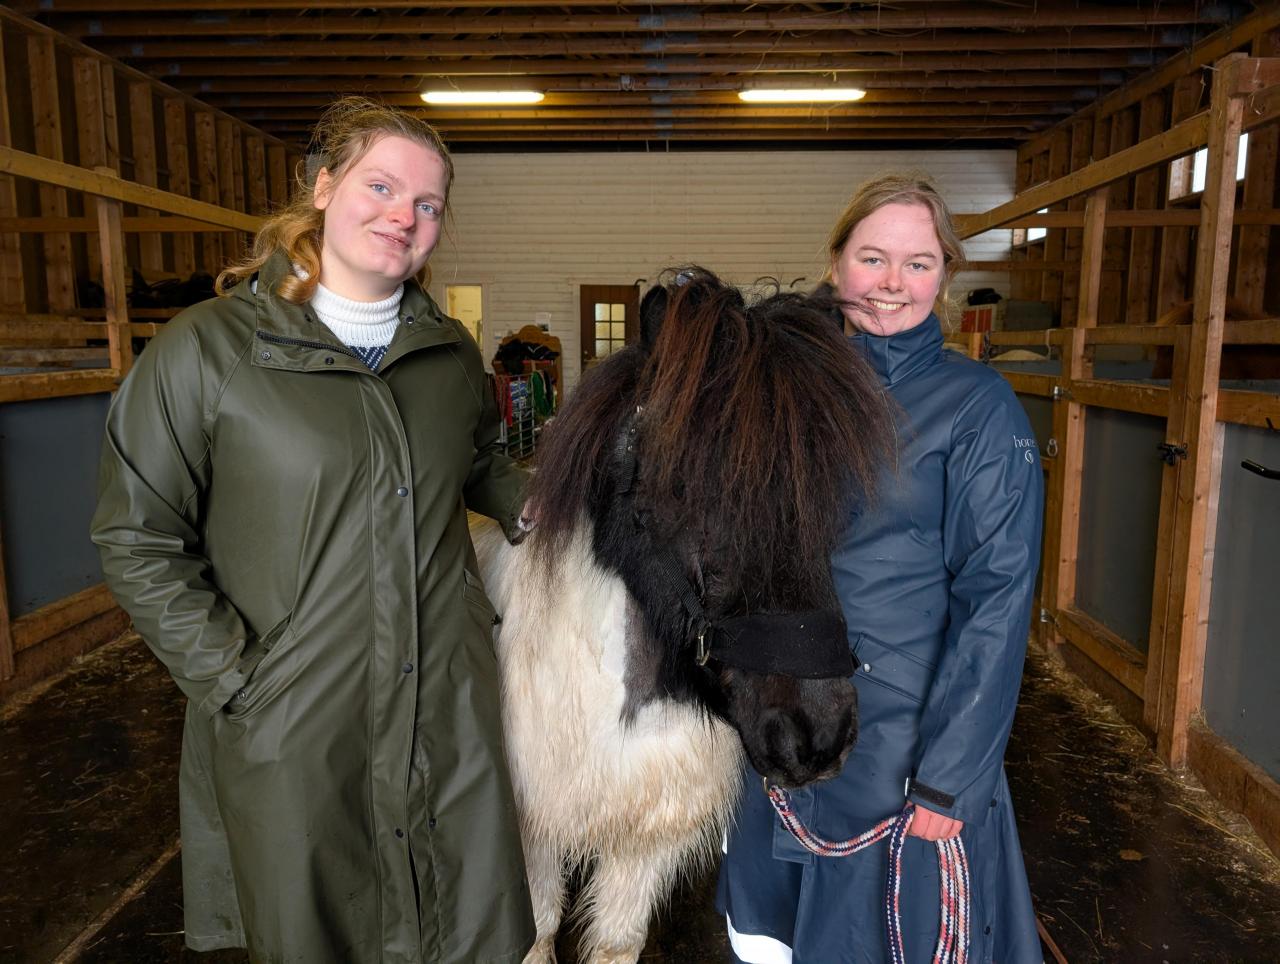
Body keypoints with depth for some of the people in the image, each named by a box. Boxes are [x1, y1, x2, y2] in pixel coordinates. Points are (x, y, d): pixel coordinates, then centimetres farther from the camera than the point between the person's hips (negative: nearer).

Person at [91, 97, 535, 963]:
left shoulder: (452, 352, 5)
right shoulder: (206, 349, -9)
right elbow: (138, 546, -6)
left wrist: (531, 508, 5)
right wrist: (238, 680, -11)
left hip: (453, 715, 4)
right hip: (291, 731, -3)